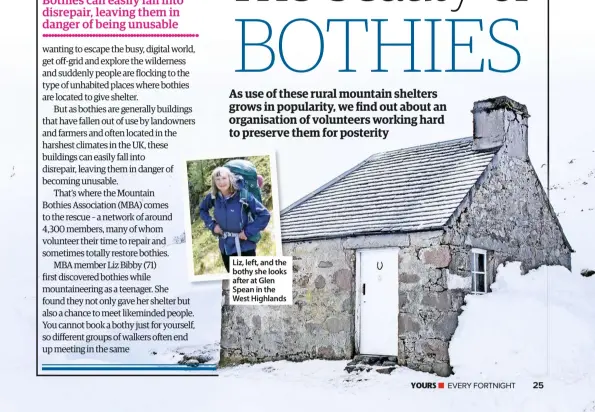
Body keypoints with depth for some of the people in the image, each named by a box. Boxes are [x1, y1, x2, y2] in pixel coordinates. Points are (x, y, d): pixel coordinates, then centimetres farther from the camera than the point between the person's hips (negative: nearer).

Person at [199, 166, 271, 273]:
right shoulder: (213, 197, -4)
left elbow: (265, 215, -18)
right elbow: (202, 209, 18)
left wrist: (248, 232, -18)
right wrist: (212, 225, 3)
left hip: (245, 246, -5)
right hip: (226, 247, 5)